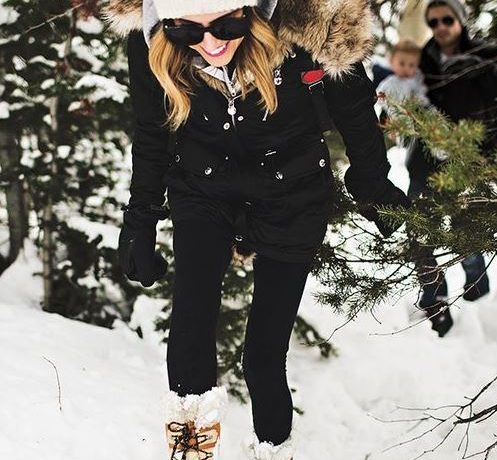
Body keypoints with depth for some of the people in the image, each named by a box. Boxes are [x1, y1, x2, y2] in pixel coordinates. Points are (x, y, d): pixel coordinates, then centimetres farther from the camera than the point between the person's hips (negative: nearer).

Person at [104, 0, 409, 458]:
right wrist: (140, 218, 5)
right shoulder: (151, 43, -23)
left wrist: (371, 183, 6)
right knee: (191, 312, -25)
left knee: (264, 353, 2)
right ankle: (192, 408, 2)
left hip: (291, 197, -1)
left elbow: (354, 106, -8)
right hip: (202, 189, 1)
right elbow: (151, 135, -2)